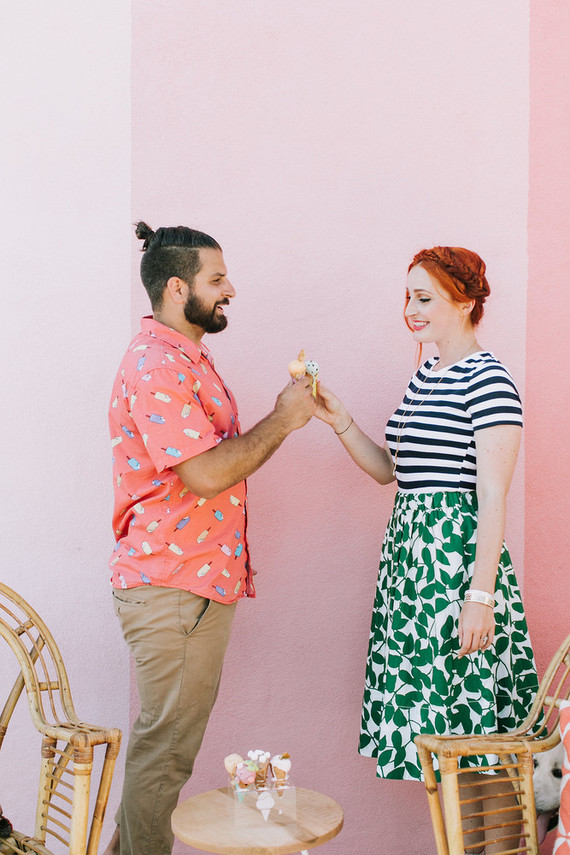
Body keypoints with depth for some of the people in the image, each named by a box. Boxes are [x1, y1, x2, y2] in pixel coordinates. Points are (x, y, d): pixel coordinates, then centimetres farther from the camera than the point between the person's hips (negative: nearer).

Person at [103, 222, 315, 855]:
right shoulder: (156, 364, -18)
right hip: (171, 585, -10)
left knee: (170, 735, 19)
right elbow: (205, 473, -24)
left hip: (200, 578, 10)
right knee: (165, 744, 2)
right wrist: (281, 421, -15)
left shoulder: (187, 357, 17)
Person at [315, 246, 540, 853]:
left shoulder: (487, 380, -11)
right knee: (420, 692, 14)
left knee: (458, 712, -1)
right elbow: (390, 470, 18)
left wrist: (481, 594, -19)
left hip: (457, 552, -9)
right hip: (409, 550, 9)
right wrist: (337, 420, 7)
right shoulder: (426, 374, 14)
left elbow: (494, 498, -16)